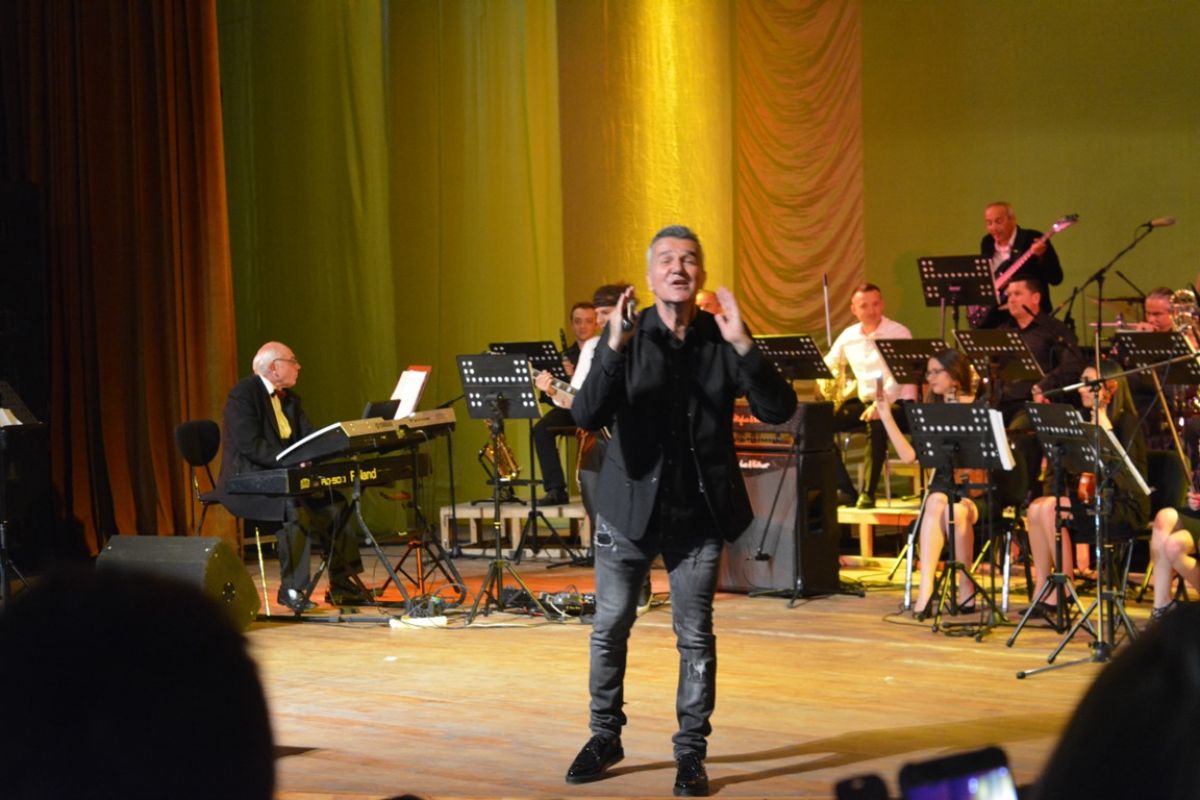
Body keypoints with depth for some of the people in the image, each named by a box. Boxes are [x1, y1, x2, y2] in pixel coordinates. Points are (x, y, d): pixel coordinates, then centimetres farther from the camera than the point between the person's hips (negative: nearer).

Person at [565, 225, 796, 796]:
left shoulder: (721, 339, -4)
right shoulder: (626, 336, -6)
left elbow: (779, 410, -13)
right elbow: (587, 417, -17)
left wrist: (743, 345, -25)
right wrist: (614, 350, -31)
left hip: (699, 510, 0)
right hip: (630, 505, 0)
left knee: (695, 634, 3)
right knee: (610, 626, 8)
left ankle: (691, 751, 14)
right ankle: (605, 737, 26)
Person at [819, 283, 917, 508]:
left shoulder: (899, 334, -8)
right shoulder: (848, 336, 8)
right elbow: (827, 367, 20)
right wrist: (832, 389, -2)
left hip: (896, 404, -6)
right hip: (862, 402, 6)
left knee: (876, 425, -39)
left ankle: (868, 493, -28)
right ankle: (845, 490, -10)